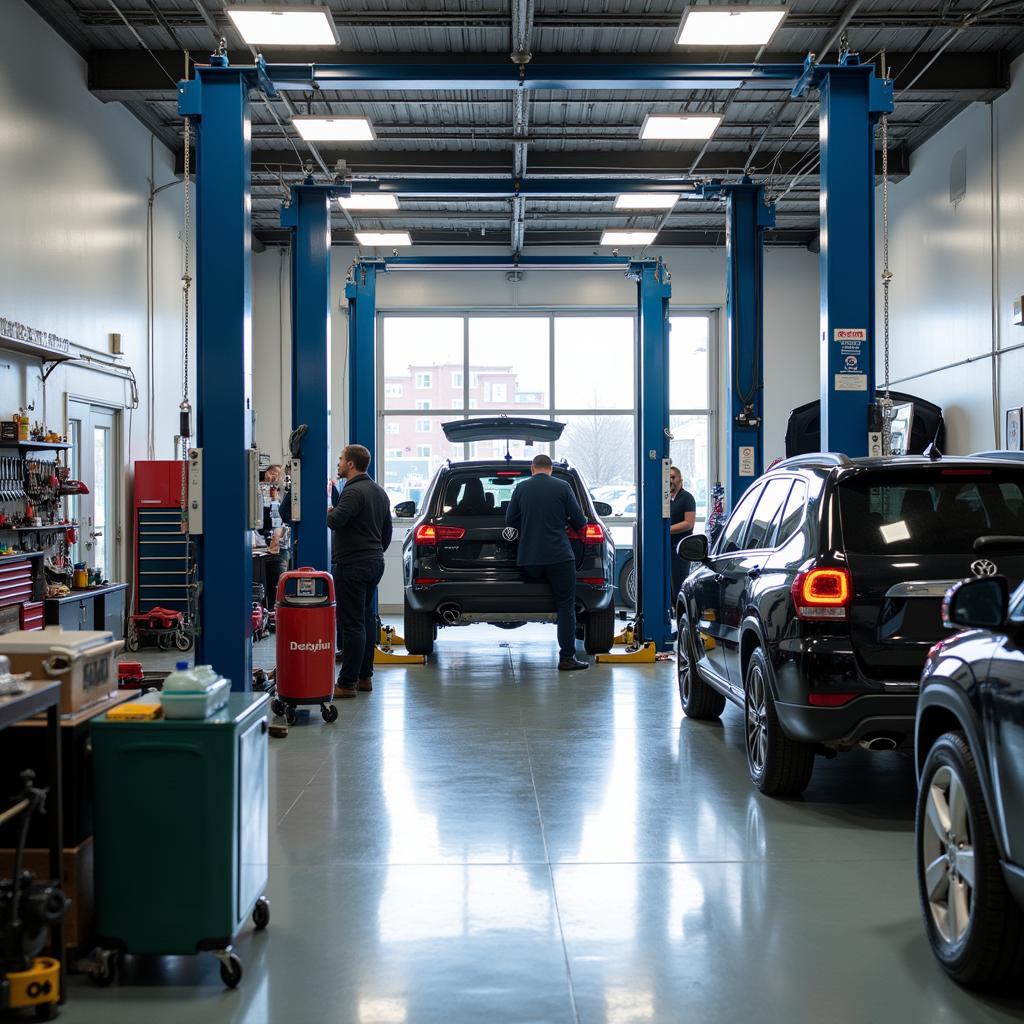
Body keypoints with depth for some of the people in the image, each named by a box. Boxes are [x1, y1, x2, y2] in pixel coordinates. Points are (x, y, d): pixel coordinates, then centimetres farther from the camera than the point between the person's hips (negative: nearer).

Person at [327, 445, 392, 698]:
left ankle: (347, 683, -6)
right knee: (367, 620, 14)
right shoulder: (379, 492, 16)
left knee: (353, 624, -8)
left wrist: (328, 512, -6)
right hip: (374, 563, 10)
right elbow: (387, 532, 22)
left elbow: (335, 521, -27)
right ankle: (365, 677, 19)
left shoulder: (354, 492, -15)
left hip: (353, 565, -10)